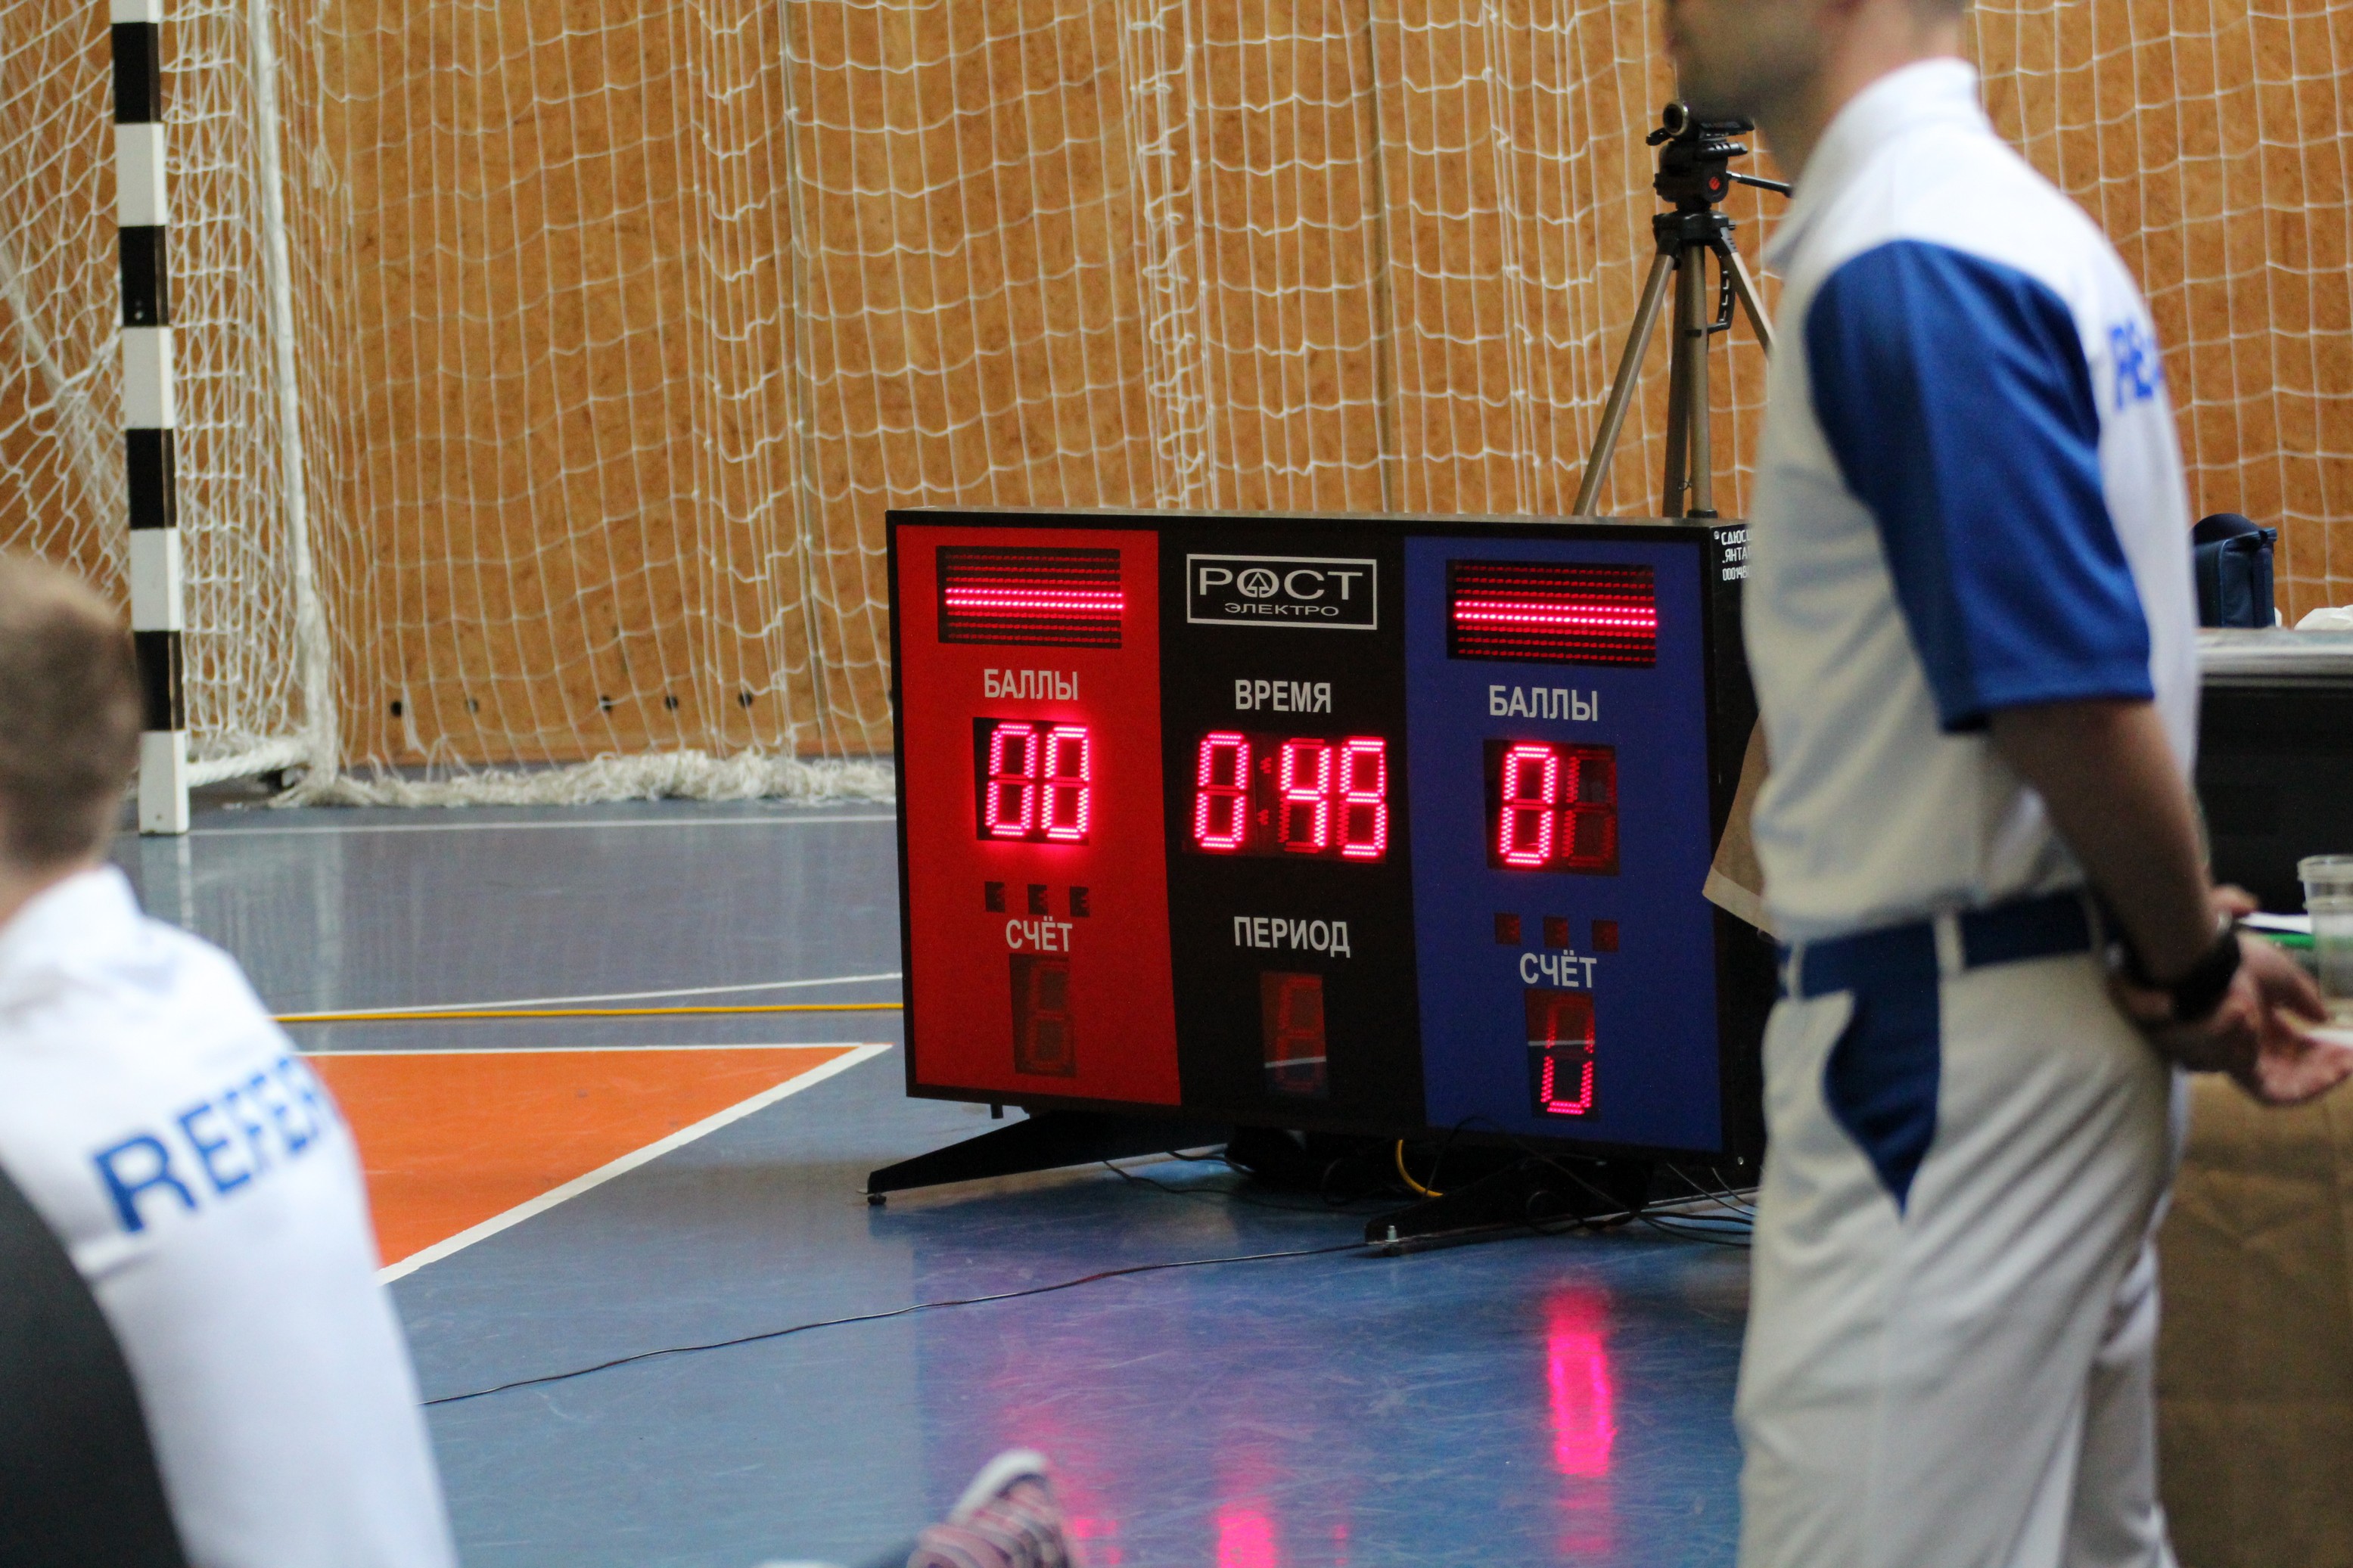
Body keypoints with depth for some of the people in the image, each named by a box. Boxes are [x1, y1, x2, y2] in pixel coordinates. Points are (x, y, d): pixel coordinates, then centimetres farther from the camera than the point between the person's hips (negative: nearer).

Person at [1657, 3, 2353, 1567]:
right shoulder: (2008, 216, 14)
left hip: (1942, 1044, -10)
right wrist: (2191, 954, 11)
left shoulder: (1906, 266, -19)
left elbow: (2072, 696, -23)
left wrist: (2192, 964, -9)